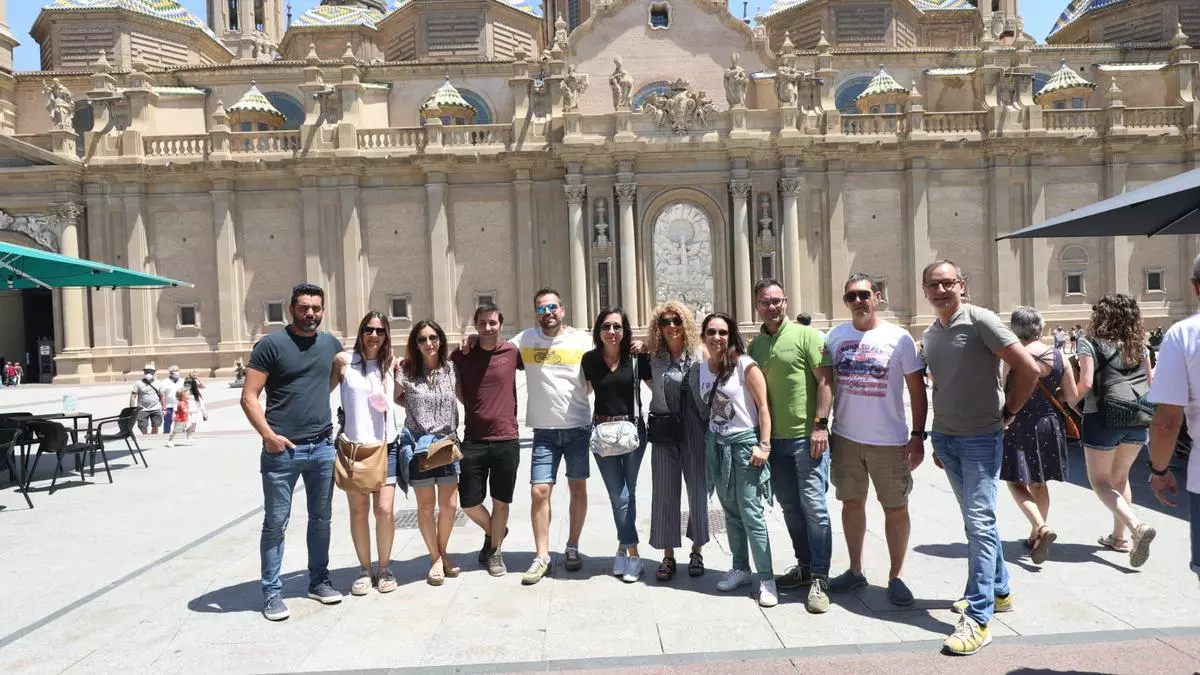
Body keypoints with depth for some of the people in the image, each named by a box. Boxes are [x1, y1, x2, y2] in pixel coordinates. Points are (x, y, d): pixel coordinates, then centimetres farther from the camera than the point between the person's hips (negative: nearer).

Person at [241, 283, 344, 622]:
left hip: (323, 447, 5)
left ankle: (319, 580, 28)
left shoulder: (331, 343, 8)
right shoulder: (271, 345, -6)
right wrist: (268, 434, -19)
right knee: (276, 522, 4)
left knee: (321, 517, 14)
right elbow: (248, 397, -9)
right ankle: (272, 592, 15)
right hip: (281, 449, -4)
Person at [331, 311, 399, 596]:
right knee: (358, 510, 6)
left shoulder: (391, 363, 6)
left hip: (385, 445, 1)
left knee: (384, 509, -4)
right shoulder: (343, 360, -2)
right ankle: (365, 569, 22)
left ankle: (384, 568, 15)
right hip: (353, 446, -1)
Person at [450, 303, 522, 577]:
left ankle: (495, 551, 29)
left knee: (501, 500, 9)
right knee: (468, 502, 6)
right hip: (474, 440, 1)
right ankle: (494, 531, 36)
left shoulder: (512, 352, 0)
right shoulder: (462, 354, 0)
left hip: (506, 440, -1)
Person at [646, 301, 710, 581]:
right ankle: (668, 556, 18)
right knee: (664, 493, 5)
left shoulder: (700, 353, -3)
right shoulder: (652, 357, 2)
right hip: (665, 432, 1)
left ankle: (697, 552, 26)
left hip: (695, 431, -1)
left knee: (698, 492, 8)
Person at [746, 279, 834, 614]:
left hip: (807, 436, -5)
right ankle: (805, 565, 28)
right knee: (789, 506, 13)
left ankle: (819, 579, 5)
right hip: (774, 438, 6)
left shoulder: (806, 335, -4)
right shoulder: (755, 344, 11)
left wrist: (820, 425, -15)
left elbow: (825, 380, -8)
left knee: (813, 506, -4)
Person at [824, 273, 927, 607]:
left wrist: (918, 436, -8)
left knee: (896, 508, 6)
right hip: (845, 438, 3)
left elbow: (917, 390, -3)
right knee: (852, 503, 13)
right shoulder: (834, 336, 2)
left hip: (890, 440, -2)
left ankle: (896, 576, 22)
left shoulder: (899, 337, -5)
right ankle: (855, 569, 27)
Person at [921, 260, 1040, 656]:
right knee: (976, 520, 17)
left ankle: (977, 618, -4)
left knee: (980, 524, -8)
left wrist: (1008, 412, -7)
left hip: (981, 438, -7)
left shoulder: (979, 320, -12)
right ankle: (999, 592, 33)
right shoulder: (930, 335, 10)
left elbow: (1028, 368, -15)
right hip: (945, 438, 7)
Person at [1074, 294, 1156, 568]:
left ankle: (1136, 526, -14)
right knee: (1120, 477, 21)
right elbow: (1150, 382, 7)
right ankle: (1121, 536, 26)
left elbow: (1086, 383, -17)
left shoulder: (1090, 342, -9)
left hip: (1102, 418, -5)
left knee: (1100, 481, 6)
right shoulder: (1138, 344, 6)